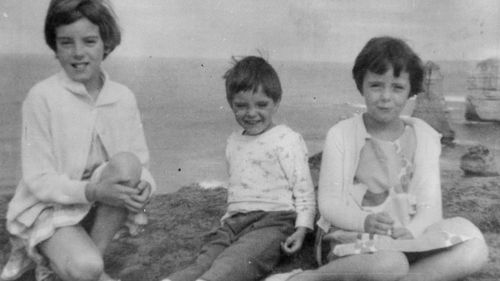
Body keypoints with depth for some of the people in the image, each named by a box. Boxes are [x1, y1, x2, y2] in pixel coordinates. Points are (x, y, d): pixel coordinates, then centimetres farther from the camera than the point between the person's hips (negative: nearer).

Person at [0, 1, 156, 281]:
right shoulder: (42, 97, -14)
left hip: (98, 209, 5)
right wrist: (92, 191, -29)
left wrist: (144, 186, -22)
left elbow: (141, 164, 1)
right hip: (49, 208, -5)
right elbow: (39, 181, -14)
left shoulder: (124, 97, -4)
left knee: (126, 164, -26)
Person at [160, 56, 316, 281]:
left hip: (273, 219, -5)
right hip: (234, 220, 6)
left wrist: (301, 229, -13)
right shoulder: (233, 142, 21)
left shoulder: (287, 139, -1)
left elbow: (303, 189, -4)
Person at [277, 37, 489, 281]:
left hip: (408, 236, 5)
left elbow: (430, 206, 0)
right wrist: (364, 221, -25)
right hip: (350, 236, -4)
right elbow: (328, 202, -4)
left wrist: (409, 232, -22)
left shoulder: (423, 137, 7)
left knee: (475, 250, -24)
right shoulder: (341, 135, 0)